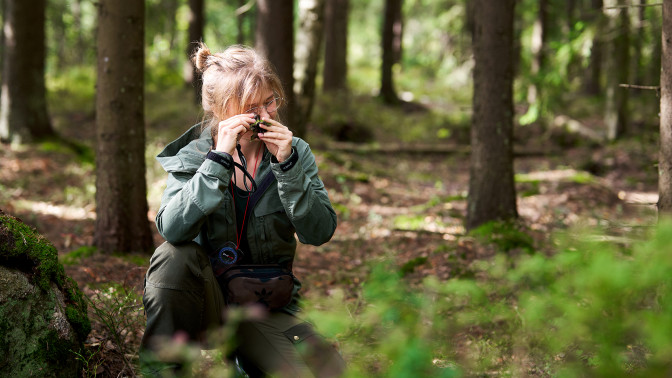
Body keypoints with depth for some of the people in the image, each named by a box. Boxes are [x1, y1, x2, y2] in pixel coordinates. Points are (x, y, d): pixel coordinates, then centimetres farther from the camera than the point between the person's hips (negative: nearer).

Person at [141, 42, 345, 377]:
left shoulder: (295, 153, 1)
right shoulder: (194, 155, -4)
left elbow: (319, 233, -11)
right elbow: (171, 229, -23)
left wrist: (288, 165, -21)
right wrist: (219, 159, -28)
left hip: (266, 307, 1)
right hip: (206, 296, -1)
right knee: (173, 257, -33)